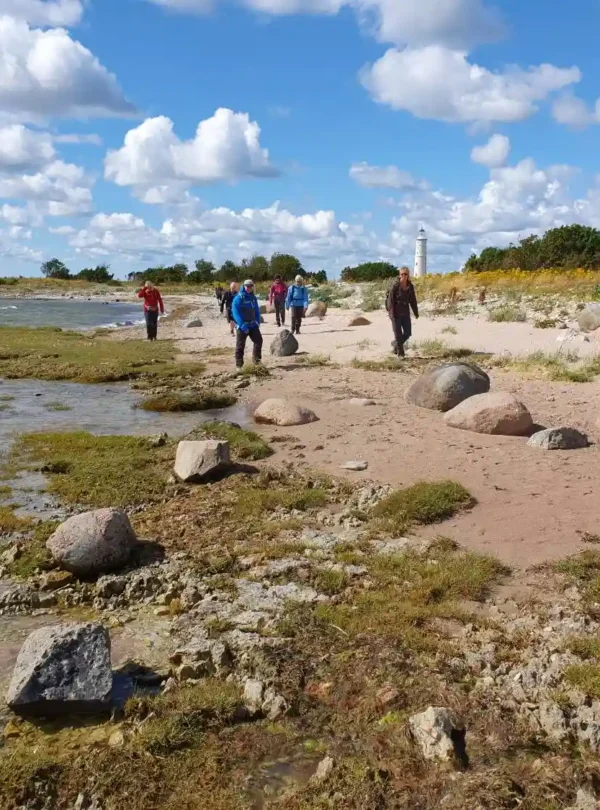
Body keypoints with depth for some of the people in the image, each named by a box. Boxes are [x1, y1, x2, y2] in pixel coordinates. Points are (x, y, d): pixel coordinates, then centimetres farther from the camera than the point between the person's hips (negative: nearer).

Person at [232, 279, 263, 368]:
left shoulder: (253, 298, 9)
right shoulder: (238, 298, -12)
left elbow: (257, 311, 16)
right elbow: (235, 313, -17)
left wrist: (258, 322, 4)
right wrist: (242, 325, -23)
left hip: (253, 324, 6)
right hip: (242, 326, -6)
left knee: (258, 340, 3)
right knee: (240, 345, 0)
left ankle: (257, 360, 15)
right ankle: (239, 364, 7)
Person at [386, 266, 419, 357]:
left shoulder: (410, 286, 2)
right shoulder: (395, 285, -12)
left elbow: (413, 300, 10)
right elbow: (390, 300, -13)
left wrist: (416, 312, 9)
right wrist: (391, 313, -18)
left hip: (405, 312, 5)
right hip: (396, 313, -5)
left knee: (408, 333, 7)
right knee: (398, 334, 0)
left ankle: (396, 345, 33)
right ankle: (400, 353, 11)